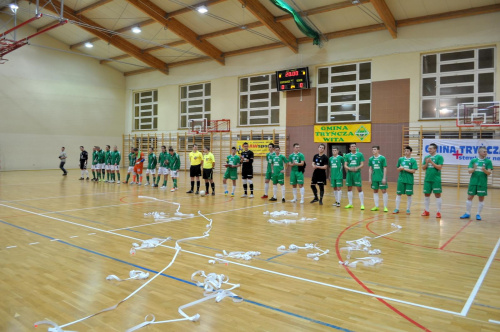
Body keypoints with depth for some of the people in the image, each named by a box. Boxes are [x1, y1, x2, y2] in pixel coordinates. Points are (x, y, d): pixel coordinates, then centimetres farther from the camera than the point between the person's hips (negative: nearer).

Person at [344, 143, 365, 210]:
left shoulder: (360, 154, 2)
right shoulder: (347, 155, 8)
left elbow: (362, 164, -2)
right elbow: (345, 165, 3)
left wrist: (357, 168, -20)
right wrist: (349, 168, -17)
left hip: (357, 173, -3)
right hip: (349, 173, 3)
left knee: (359, 189, -4)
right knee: (349, 188, 9)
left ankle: (362, 204, 3)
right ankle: (350, 204, 21)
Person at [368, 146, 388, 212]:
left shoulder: (382, 158, -6)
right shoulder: (371, 159, 5)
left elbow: (385, 168, -6)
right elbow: (370, 169, 9)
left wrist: (384, 178, -11)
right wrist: (369, 178, 6)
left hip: (381, 178, -4)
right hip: (374, 178, 4)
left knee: (384, 191, -2)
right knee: (375, 191, 10)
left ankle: (385, 207, 6)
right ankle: (376, 206, 19)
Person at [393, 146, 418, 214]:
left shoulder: (413, 160, -3)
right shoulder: (400, 159, 6)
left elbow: (413, 171, -9)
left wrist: (404, 169, -15)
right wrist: (400, 168, -12)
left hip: (409, 180, -2)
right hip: (401, 179, 2)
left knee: (409, 195, 5)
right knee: (398, 194, 4)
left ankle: (408, 209, 16)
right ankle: (397, 209, 13)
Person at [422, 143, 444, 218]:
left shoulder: (439, 157, -3)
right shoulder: (426, 157, 11)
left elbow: (440, 167, -12)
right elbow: (423, 168, 10)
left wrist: (431, 162, -18)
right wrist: (426, 163, -8)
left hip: (436, 179, -5)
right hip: (427, 179, 5)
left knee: (437, 195, -1)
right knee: (426, 195, 9)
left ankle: (438, 212, 5)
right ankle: (426, 211, 19)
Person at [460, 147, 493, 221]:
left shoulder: (488, 161, 2)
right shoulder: (473, 160, 5)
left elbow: (489, 173, -5)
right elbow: (469, 171, -1)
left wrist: (484, 170, -26)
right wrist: (474, 169, -23)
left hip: (482, 183, -1)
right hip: (473, 182, 1)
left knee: (481, 198, 4)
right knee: (470, 197, 4)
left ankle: (478, 214, 14)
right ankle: (467, 213, 14)